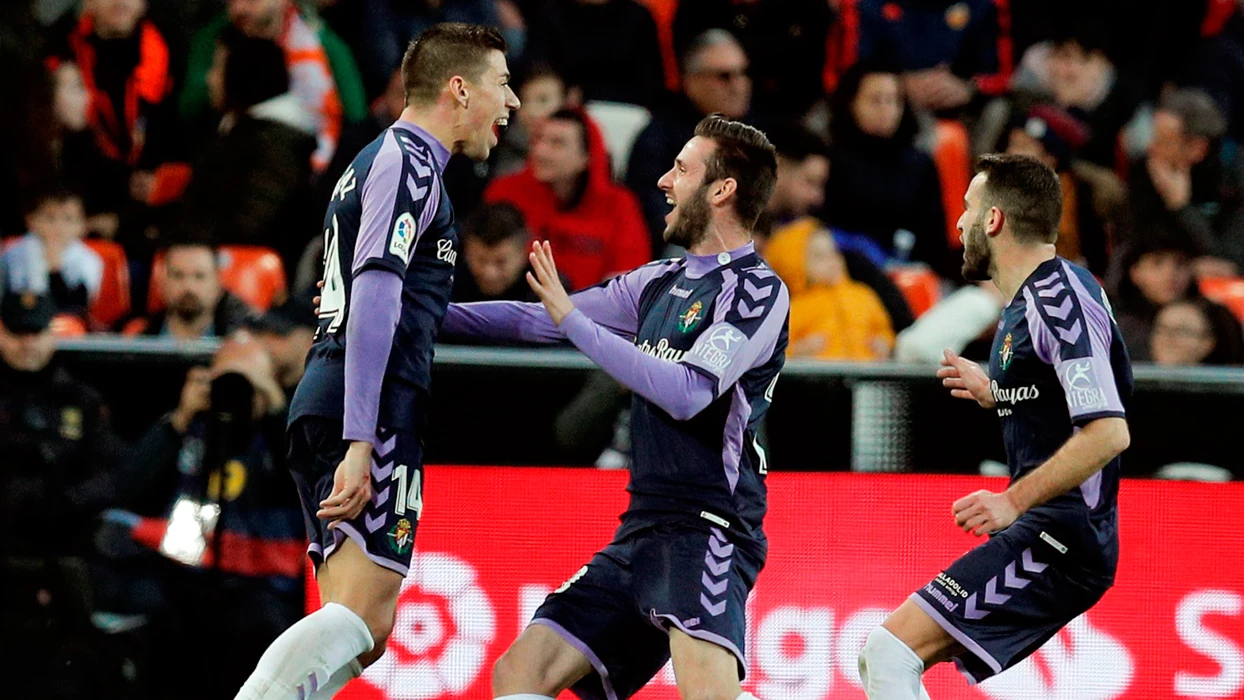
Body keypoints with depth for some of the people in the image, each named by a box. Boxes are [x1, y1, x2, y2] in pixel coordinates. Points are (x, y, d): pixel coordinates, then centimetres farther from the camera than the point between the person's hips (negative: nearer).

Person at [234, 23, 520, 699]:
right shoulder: (409, 162, -6)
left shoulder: (375, 161, 24)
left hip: (321, 406, 10)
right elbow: (375, 297, -17)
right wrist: (360, 444, -24)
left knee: (363, 634, 7)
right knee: (360, 616, -18)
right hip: (373, 413, -10)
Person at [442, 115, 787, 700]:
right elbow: (536, 322, 25)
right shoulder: (659, 283, 17)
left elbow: (686, 393, -19)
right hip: (641, 534, 9)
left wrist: (573, 319, -15)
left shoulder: (757, 290, -7)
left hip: (707, 531, -9)